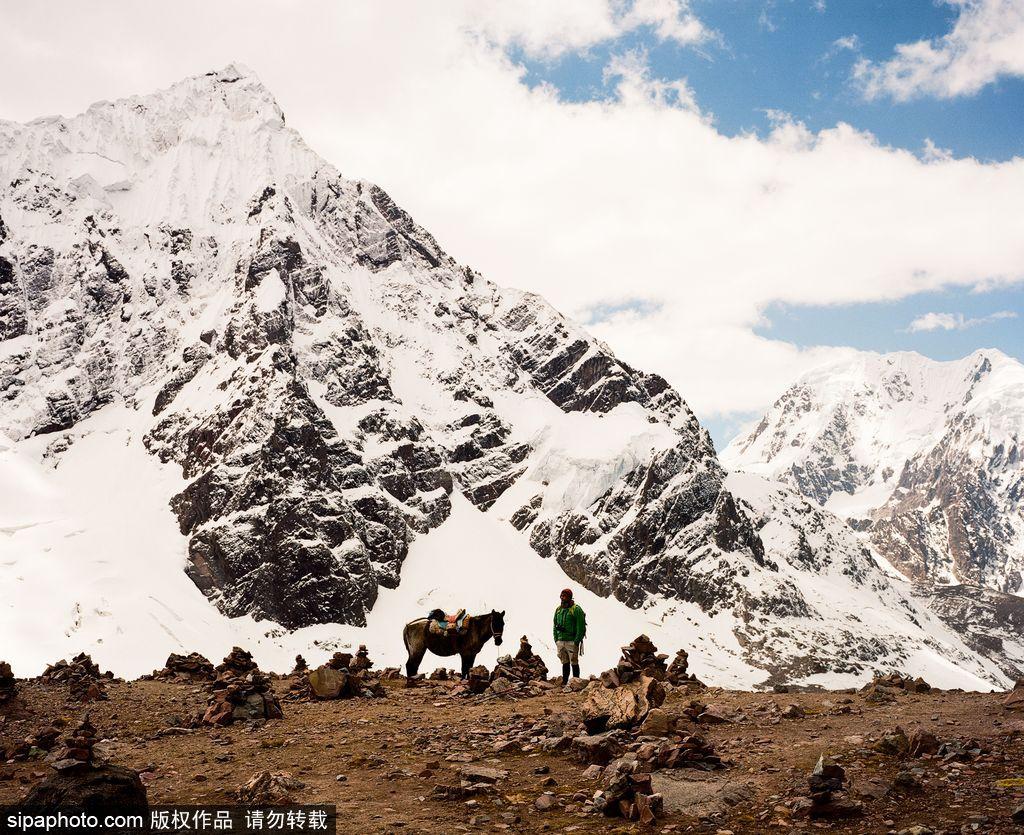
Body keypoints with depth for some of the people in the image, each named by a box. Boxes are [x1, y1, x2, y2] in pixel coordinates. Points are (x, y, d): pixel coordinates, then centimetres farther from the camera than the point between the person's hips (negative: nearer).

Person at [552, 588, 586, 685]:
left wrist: (576, 642, -15)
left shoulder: (576, 609, -8)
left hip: (572, 641, -6)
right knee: (565, 662, 11)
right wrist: (556, 639, 9)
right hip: (560, 641, 6)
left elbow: (581, 627, -11)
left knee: (574, 662, -1)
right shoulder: (558, 609, 12)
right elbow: (555, 625, 18)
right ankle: (564, 681, 16)